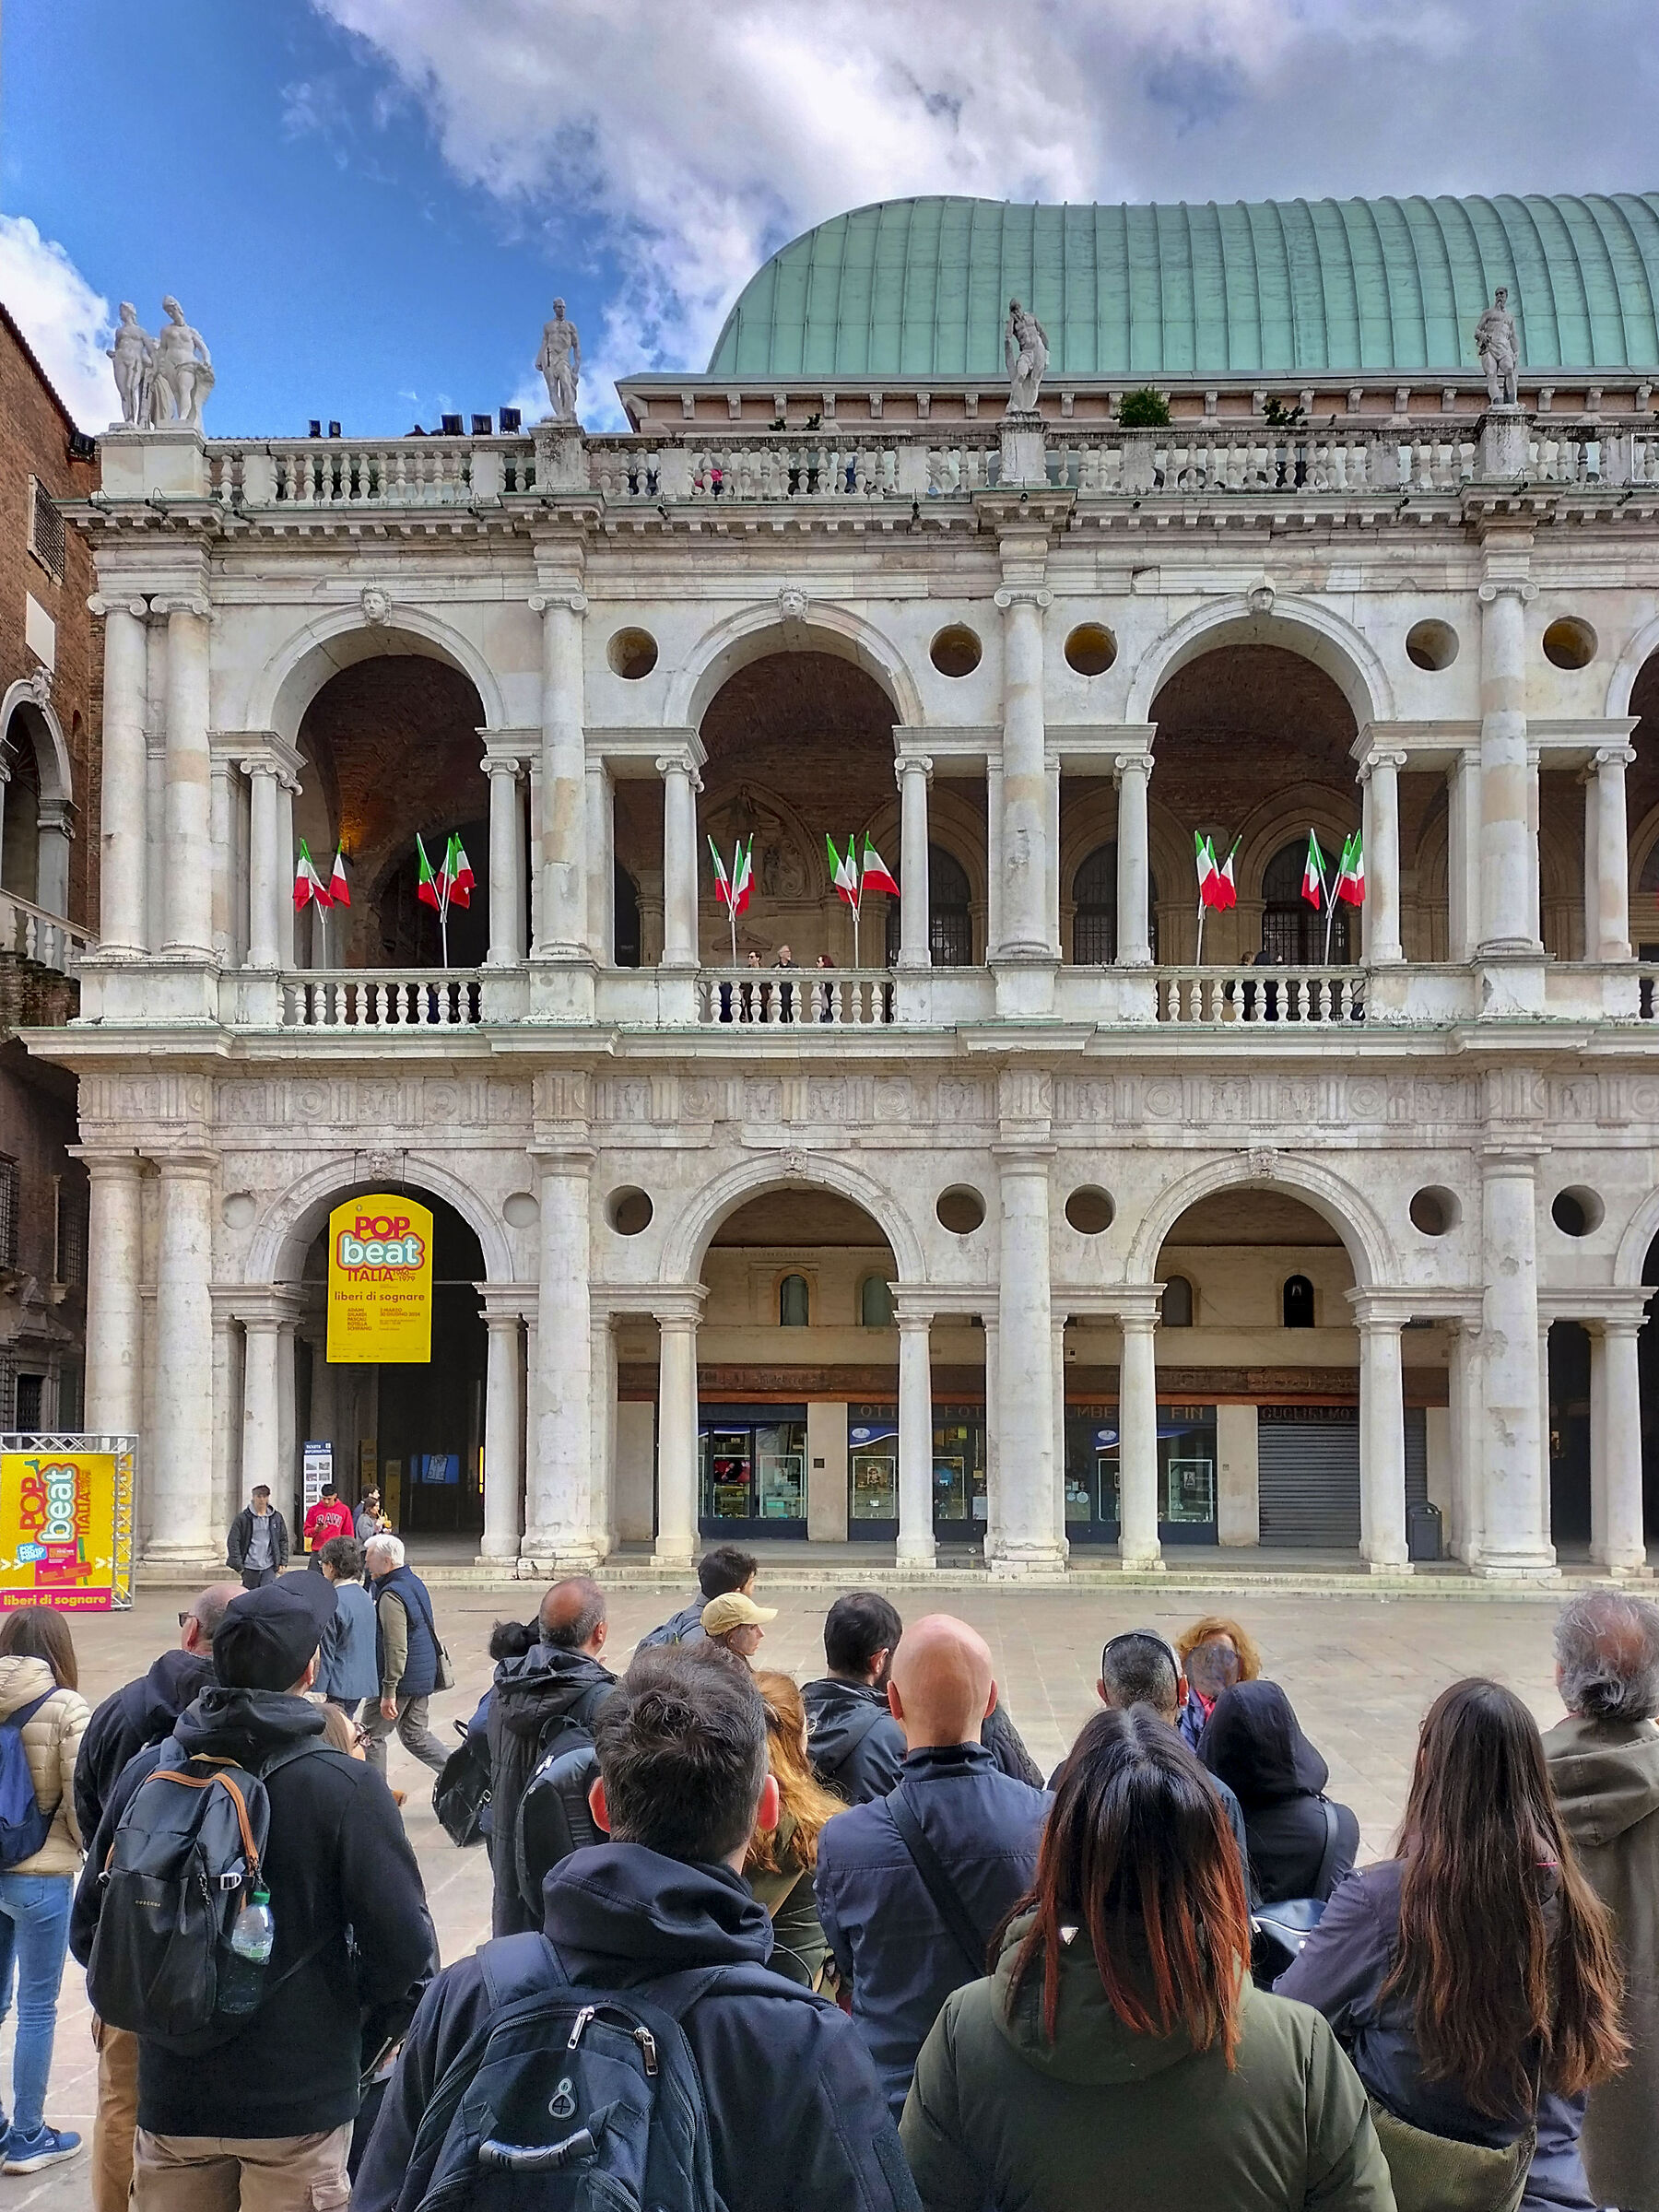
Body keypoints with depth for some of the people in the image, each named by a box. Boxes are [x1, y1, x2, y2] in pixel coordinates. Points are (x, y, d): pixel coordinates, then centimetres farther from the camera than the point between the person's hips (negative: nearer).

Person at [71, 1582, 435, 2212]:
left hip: (171, 2095, 3)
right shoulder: (345, 1787, -16)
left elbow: (88, 1931, 5)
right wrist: (361, 2037, 3)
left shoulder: (145, 1773, -5)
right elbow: (404, 1950, -16)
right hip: (300, 2098, -3)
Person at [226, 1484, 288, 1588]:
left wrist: (282, 1563, 6)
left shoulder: (276, 1518, 6)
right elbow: (232, 1542, -3)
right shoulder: (243, 1518, -3)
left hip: (269, 1567, 1)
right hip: (250, 1568, -1)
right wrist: (238, 1565, -8)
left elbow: (283, 1540, 13)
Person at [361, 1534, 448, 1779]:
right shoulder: (414, 1582, 10)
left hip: (402, 1679, -9)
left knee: (372, 1735, 4)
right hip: (423, 1676, 9)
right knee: (415, 1734, 17)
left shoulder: (391, 1595, -20)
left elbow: (396, 1649, -25)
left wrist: (388, 1691, -23)